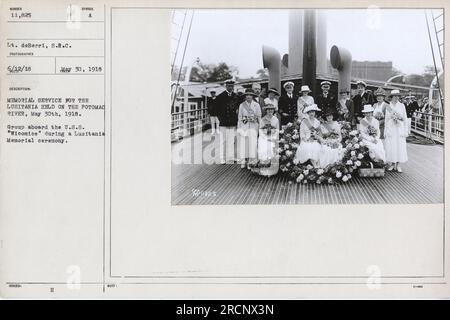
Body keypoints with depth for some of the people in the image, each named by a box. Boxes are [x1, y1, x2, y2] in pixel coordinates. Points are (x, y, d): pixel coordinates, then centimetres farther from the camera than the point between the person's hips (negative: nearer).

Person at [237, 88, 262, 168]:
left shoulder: (256, 105, 6)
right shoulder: (242, 105, 9)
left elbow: (259, 117, 8)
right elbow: (239, 117, 11)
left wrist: (259, 128, 3)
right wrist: (239, 128, 6)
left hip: (253, 126, -1)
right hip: (244, 126, 1)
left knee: (253, 142, -9)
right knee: (243, 142, -5)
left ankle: (251, 161, -2)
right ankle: (243, 162, 2)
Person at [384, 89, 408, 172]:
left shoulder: (402, 106, 8)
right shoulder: (388, 106, 8)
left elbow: (404, 118, 9)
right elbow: (386, 119, 9)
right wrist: (385, 132, 3)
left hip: (399, 128, 0)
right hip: (390, 129, 0)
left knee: (400, 146, -4)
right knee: (391, 146, -3)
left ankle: (398, 165, 3)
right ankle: (392, 164, 7)